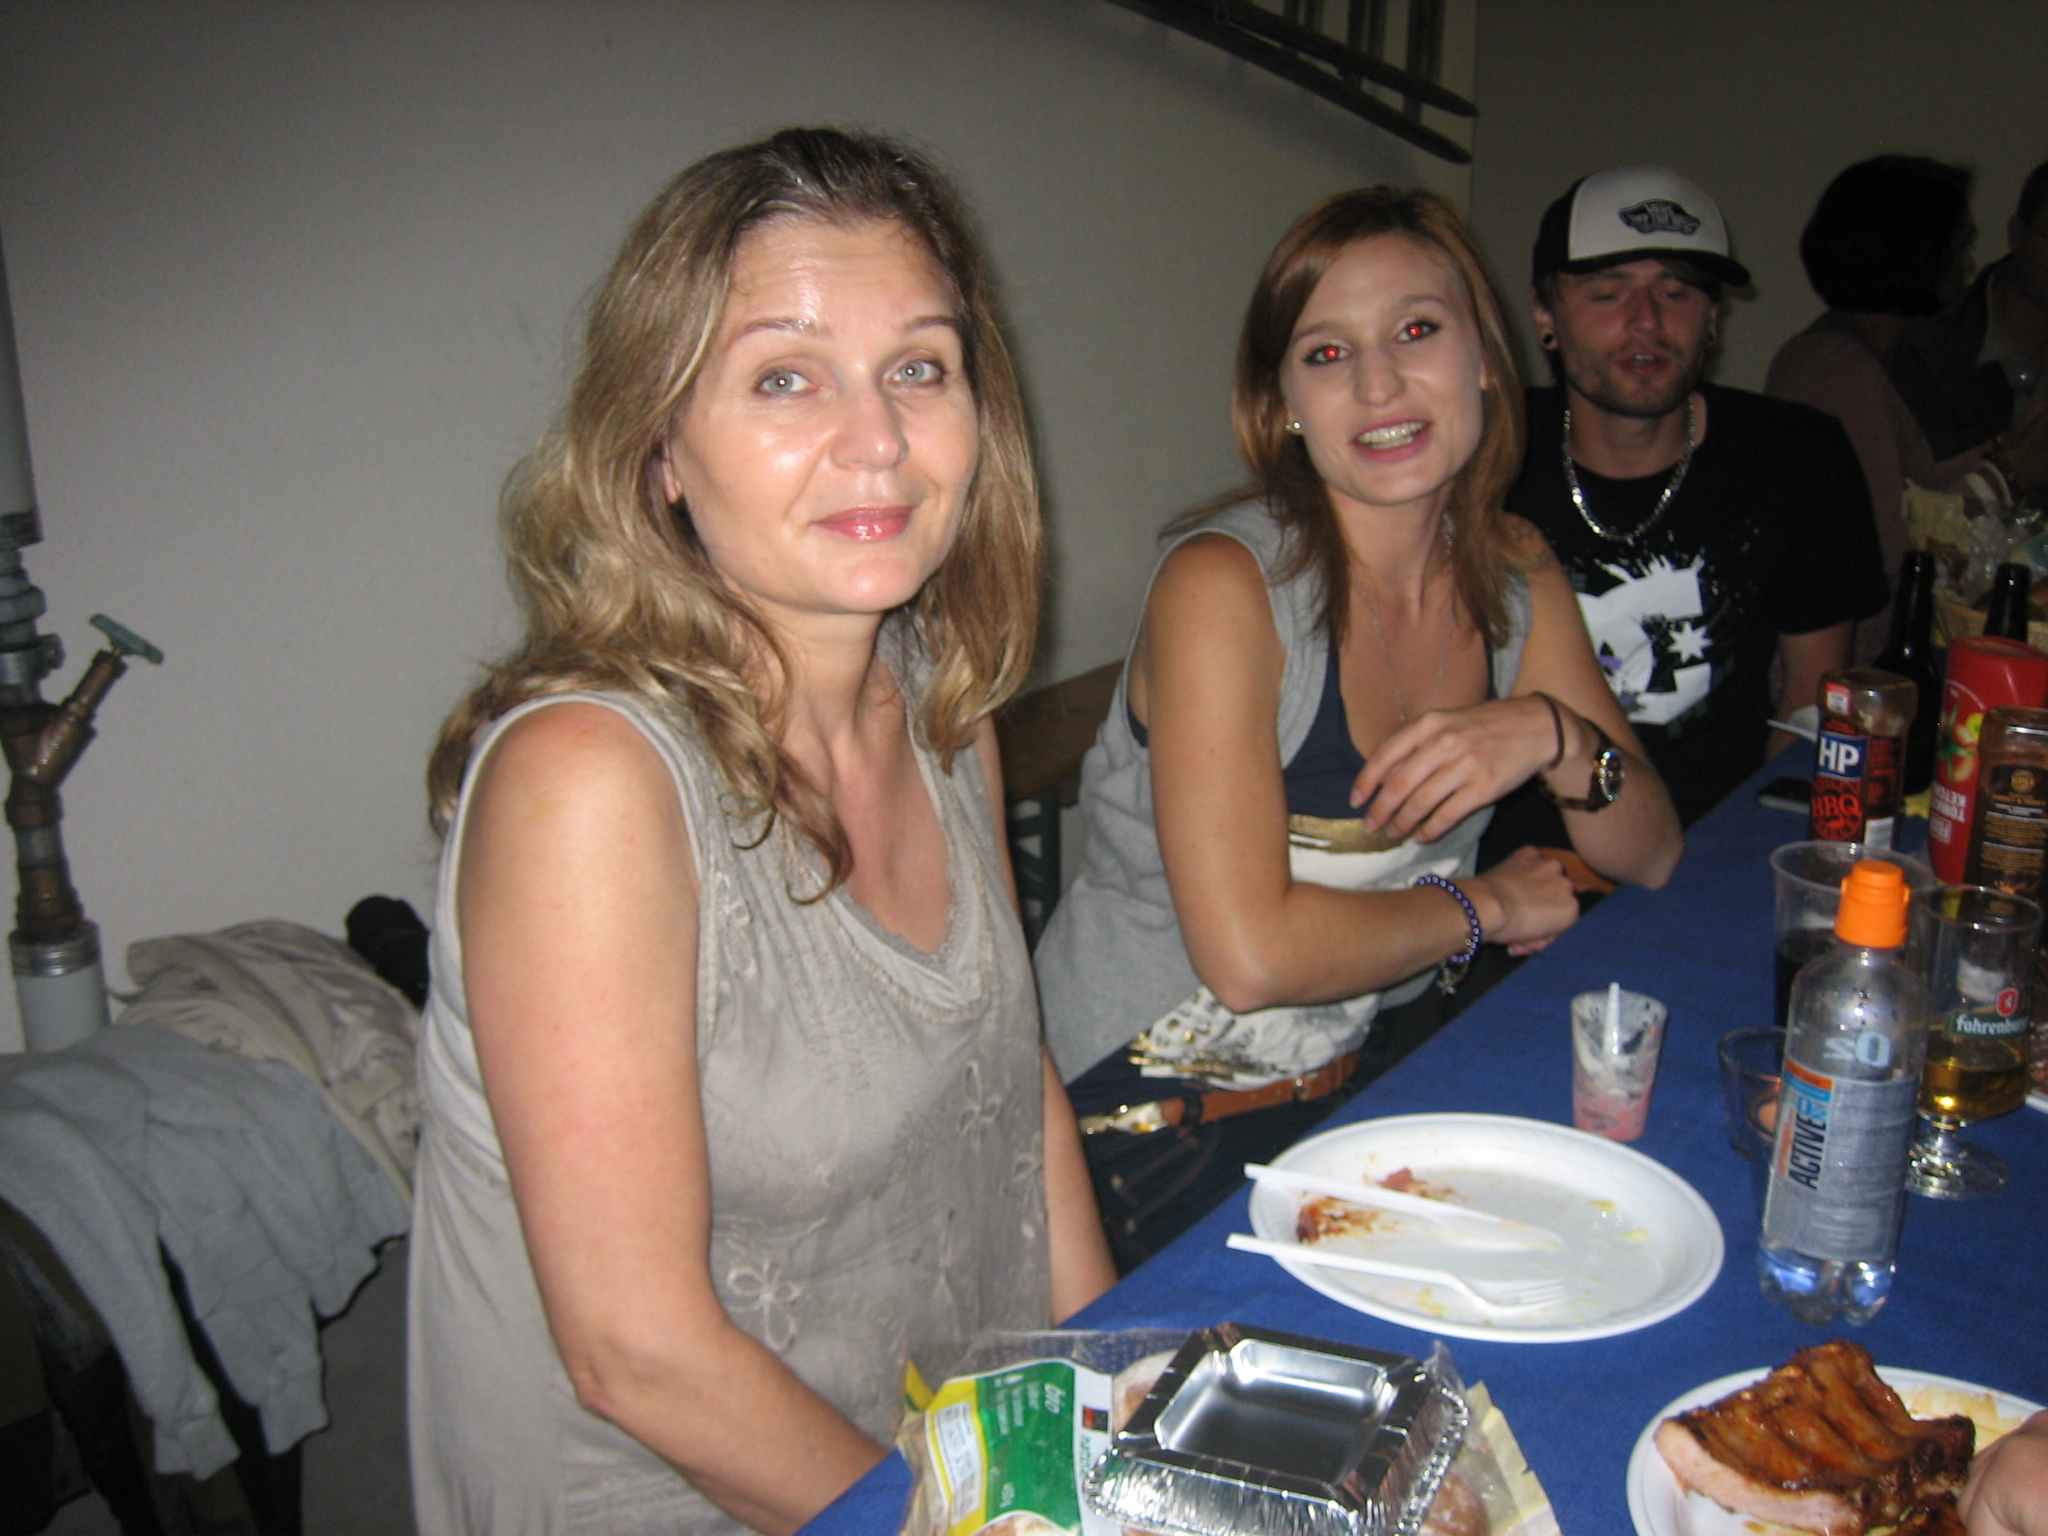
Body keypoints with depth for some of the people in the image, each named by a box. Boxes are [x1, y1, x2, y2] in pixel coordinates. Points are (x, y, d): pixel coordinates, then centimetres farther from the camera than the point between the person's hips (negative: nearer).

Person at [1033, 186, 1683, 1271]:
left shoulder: (1516, 576, 1)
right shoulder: (1223, 583, -20)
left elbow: (1648, 856, 7)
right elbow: (1252, 954, -28)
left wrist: (1554, 734, -15)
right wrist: (1484, 906, -12)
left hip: (1356, 1077, 7)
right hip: (1153, 1124, -6)